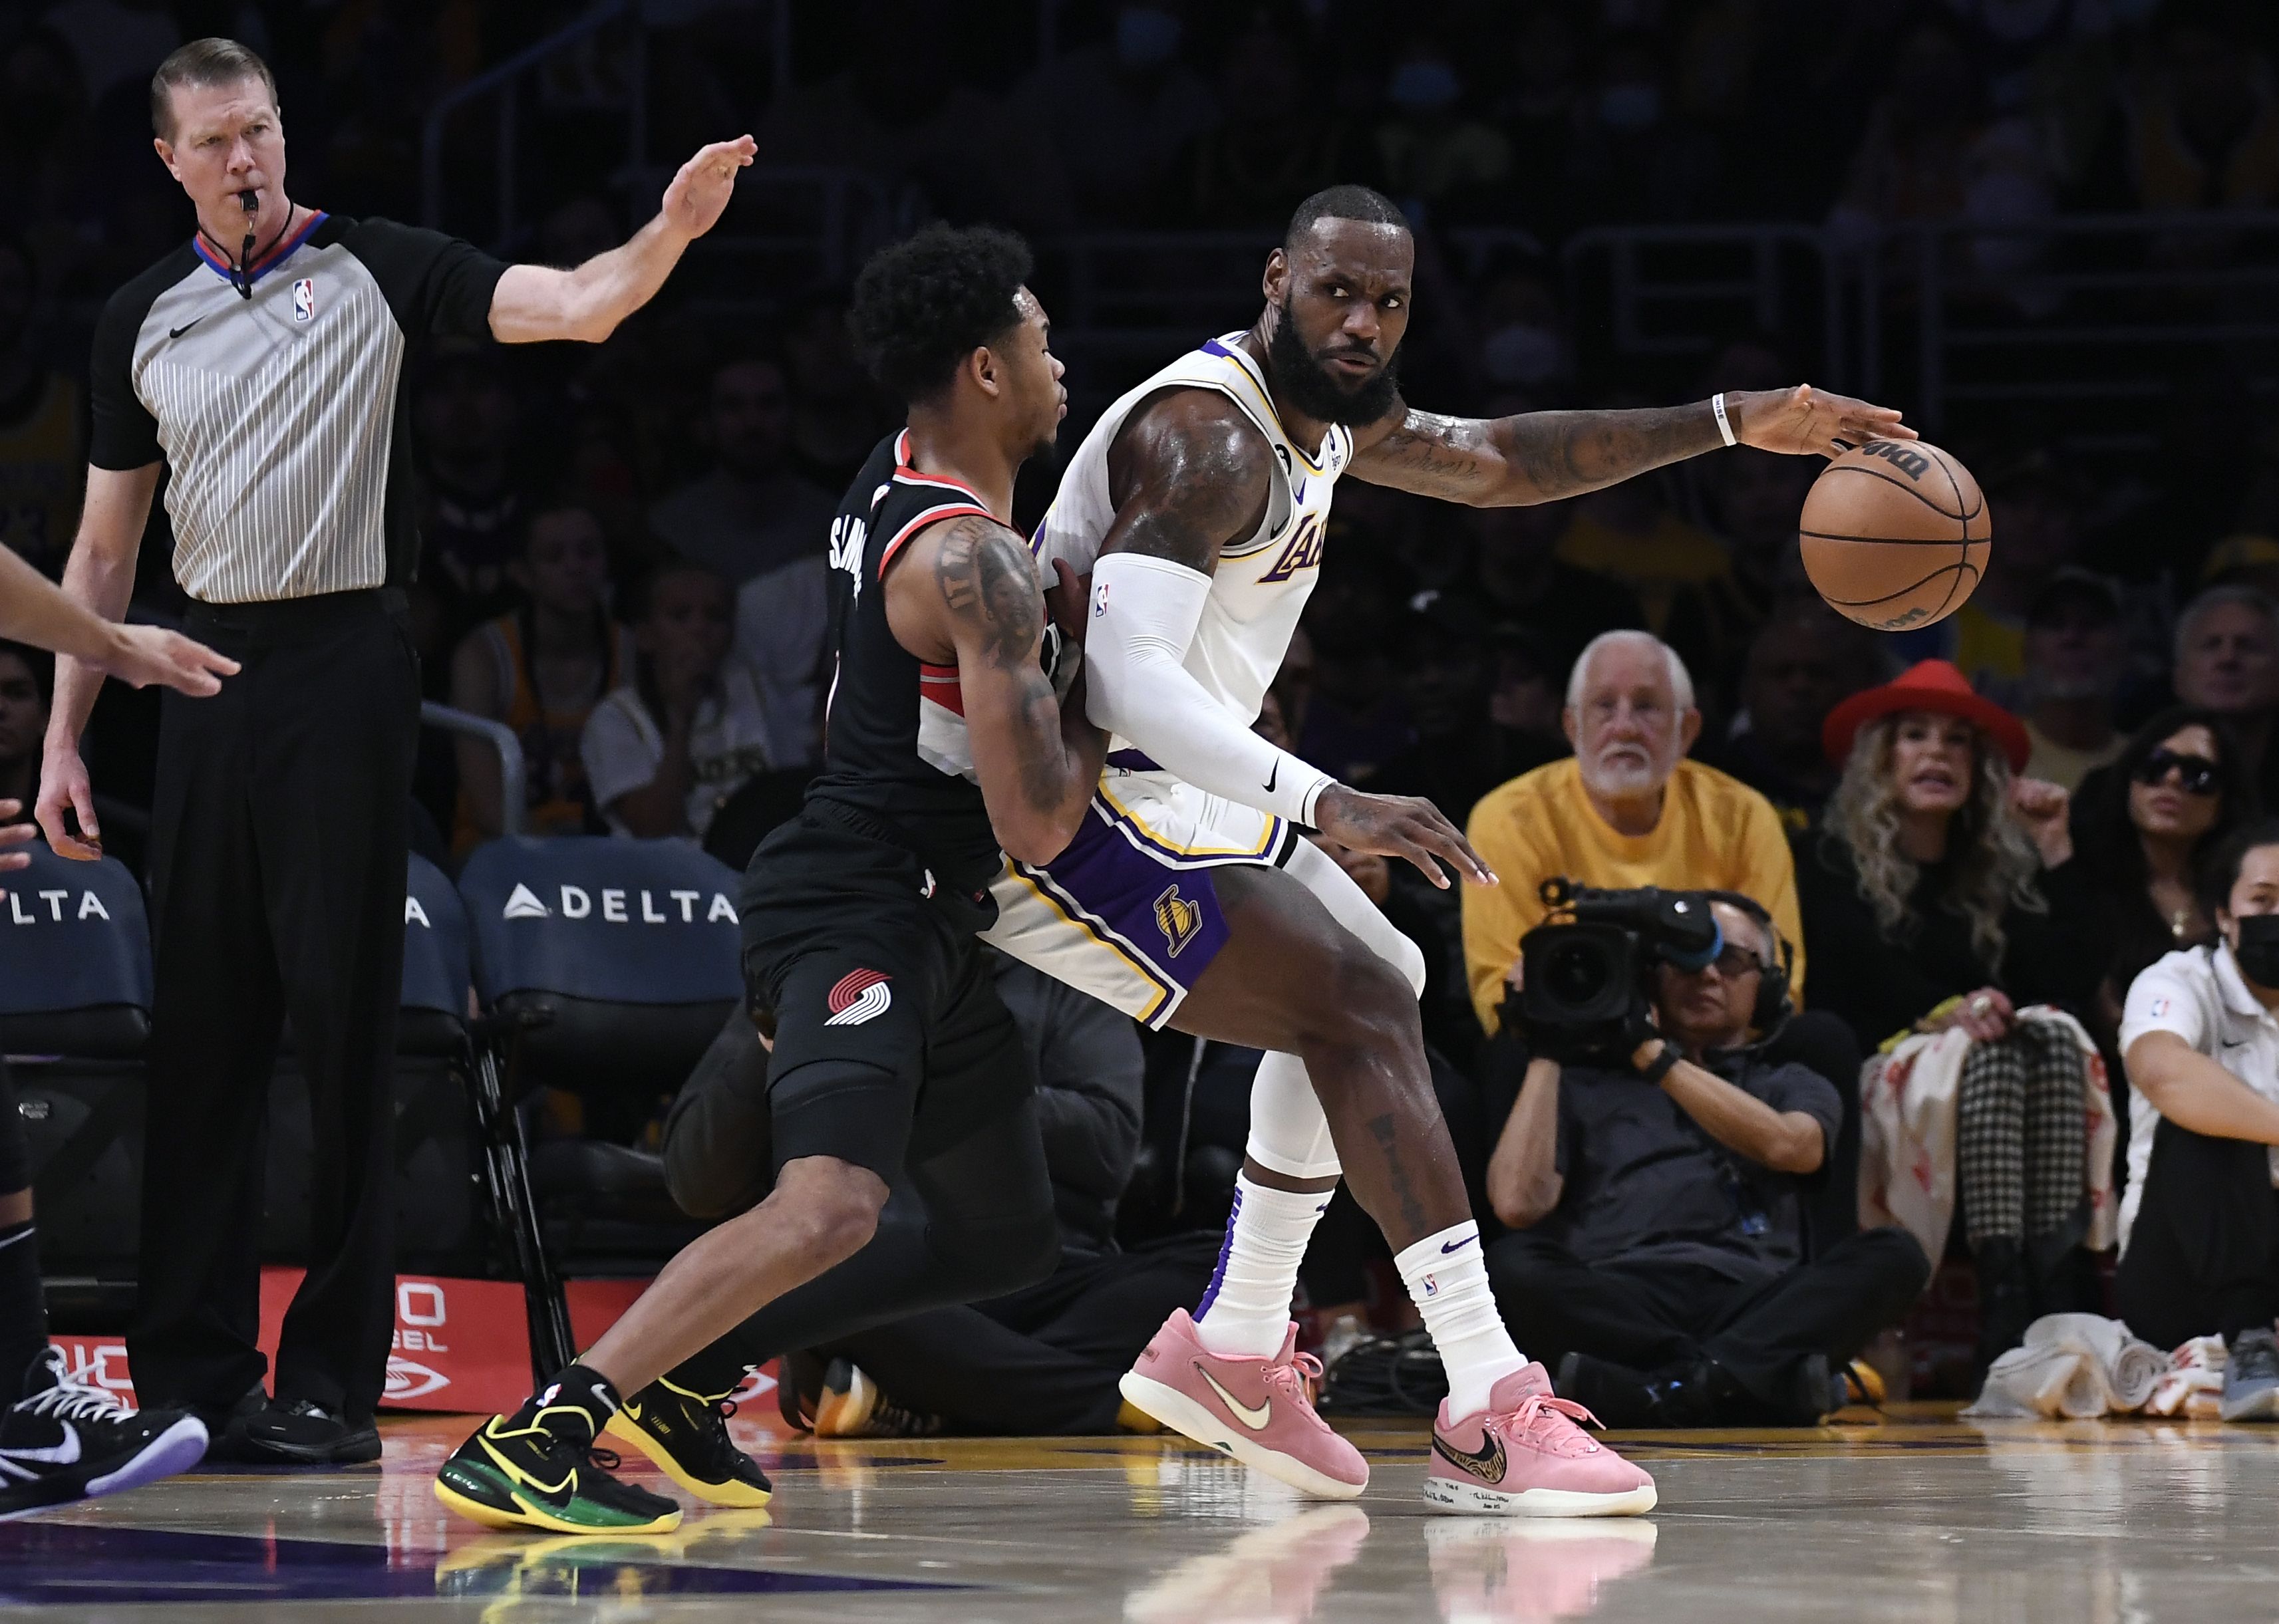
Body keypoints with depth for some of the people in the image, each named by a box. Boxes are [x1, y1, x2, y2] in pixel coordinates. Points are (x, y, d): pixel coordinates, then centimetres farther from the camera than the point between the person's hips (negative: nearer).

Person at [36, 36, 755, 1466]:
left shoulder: (377, 270, 1)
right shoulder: (143, 321, 12)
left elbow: (576, 307, -10)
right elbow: (105, 554, 16)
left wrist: (670, 233, -29)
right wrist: (64, 741, 10)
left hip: (346, 667, -4)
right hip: (208, 677, 4)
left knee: (344, 1025, -4)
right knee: (200, 1029, 4)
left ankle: (334, 1380, -1)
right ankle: (194, 1374, 11)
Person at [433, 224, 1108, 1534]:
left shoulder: (893, 488, 10)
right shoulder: (973, 561, -20)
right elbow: (1037, 823, -22)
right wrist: (1101, 680, -5)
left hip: (922, 925, 11)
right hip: (862, 916, -11)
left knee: (1006, 1241, 19)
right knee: (832, 1208, -31)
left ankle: (684, 1368, 18)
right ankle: (535, 1441, -34)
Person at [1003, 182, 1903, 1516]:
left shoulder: (1327, 408, 9)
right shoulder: (1210, 434, -22)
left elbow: (1499, 462, 27)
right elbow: (1124, 676, -33)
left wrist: (1733, 424, 23)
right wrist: (1325, 806, -42)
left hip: (1168, 787, 11)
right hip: (1072, 811, -11)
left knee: (1377, 985, 23)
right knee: (1363, 1010, -19)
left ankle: (1232, 1351, 27)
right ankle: (1491, 1417, -24)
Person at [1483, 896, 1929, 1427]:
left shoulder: (1794, 1087, 27)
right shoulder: (1586, 1085, 26)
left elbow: (1785, 1147, 1)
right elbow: (1519, 1203, 9)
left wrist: (1651, 1051, 3)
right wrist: (1547, 1050, 14)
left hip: (1755, 1304, 1)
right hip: (1618, 1310, -1)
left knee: (1893, 1255, -27)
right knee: (1512, 1264, -32)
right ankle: (1757, 1381, -44)